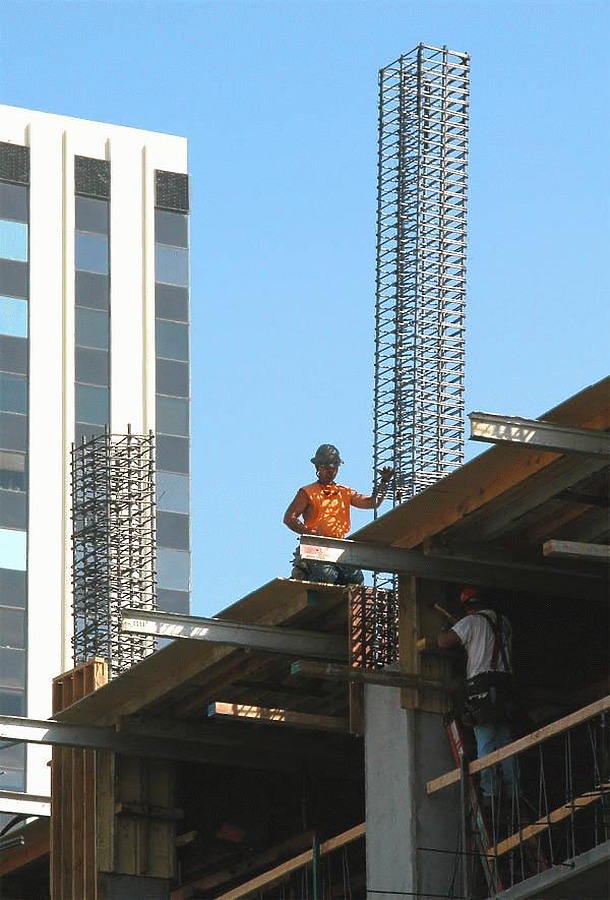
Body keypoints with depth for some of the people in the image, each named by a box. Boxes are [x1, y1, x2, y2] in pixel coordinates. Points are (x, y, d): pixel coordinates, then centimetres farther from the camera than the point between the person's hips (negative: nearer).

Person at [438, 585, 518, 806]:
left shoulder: (472, 622, -3)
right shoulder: (503, 622, 16)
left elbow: (444, 643, -7)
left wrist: (445, 630, 16)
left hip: (481, 684, -6)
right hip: (505, 683, 6)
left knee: (485, 743, -7)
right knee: (506, 742, 7)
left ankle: (490, 792, -13)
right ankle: (512, 791, 3)